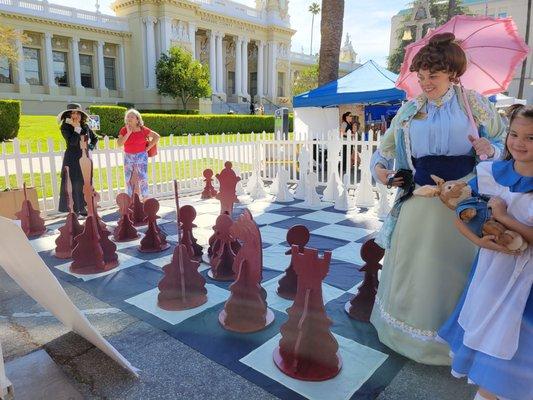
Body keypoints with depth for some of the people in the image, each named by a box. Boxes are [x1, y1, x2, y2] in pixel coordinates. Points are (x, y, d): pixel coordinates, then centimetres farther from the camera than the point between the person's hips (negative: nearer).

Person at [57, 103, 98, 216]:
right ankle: (73, 210, 0)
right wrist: (77, 128, -18)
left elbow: (95, 138, 22)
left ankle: (82, 208, 19)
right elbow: (72, 141, -22)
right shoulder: (65, 127, -7)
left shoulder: (85, 126, 7)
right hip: (72, 160, -5)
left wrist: (91, 146, 6)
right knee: (74, 184, -5)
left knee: (85, 183, 9)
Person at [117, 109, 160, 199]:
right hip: (128, 157, 3)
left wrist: (148, 147, -6)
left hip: (141, 156, -3)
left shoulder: (143, 129, -5)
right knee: (128, 179, 8)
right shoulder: (124, 130, 1)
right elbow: (119, 144, -9)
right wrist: (128, 133, -15)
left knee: (143, 179, -3)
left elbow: (156, 137, -2)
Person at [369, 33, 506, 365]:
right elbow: (387, 146, 13)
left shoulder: (473, 103, 2)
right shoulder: (410, 110, 7)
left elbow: (506, 140, 7)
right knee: (413, 265, 11)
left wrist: (489, 148, -16)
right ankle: (410, 329, 31)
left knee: (455, 267, 7)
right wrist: (378, 167, -7)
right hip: (419, 200, 2)